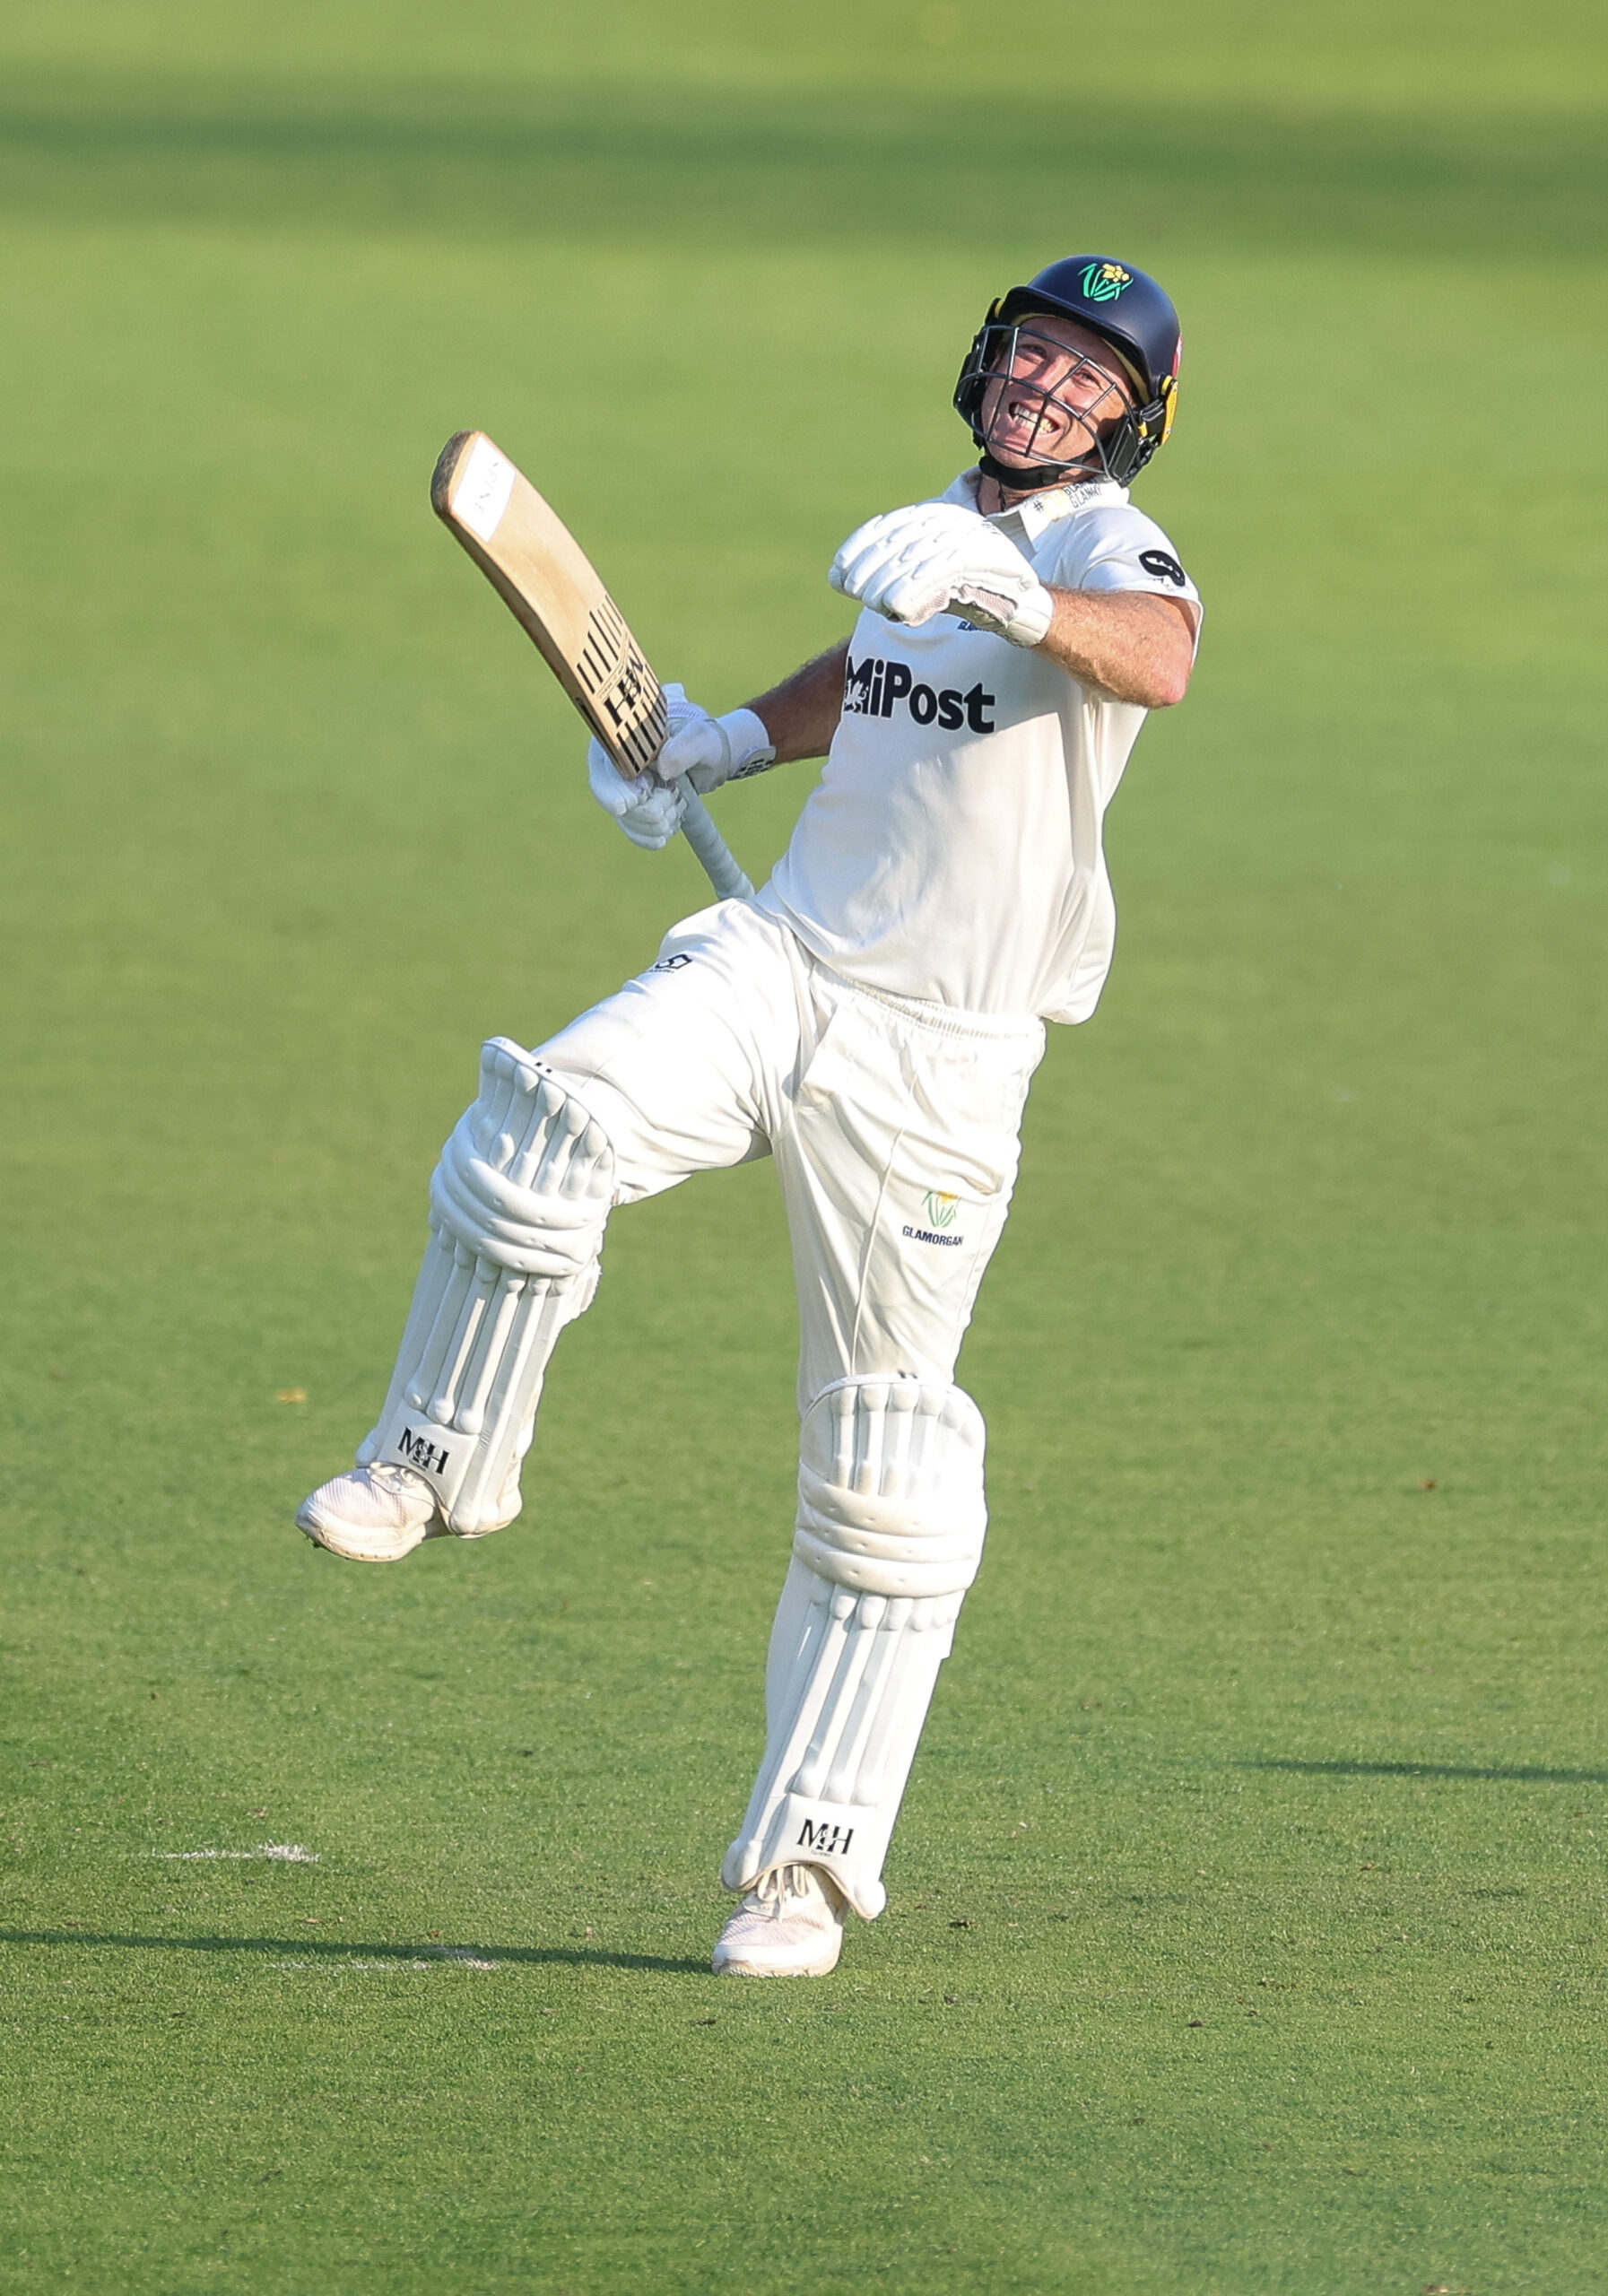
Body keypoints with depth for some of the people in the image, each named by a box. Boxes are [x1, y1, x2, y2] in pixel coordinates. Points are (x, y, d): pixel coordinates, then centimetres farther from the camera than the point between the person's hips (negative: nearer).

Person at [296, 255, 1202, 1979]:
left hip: (936, 1052, -4)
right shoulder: (922, 535, 12)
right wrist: (726, 740, 18)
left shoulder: (1111, 546, -9)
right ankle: (442, 1464, -7)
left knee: (883, 1457, 1)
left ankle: (809, 1855, 8)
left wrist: (1006, 598, -53)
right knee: (546, 1129, -26)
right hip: (776, 967, 4)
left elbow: (1159, 660, -35)